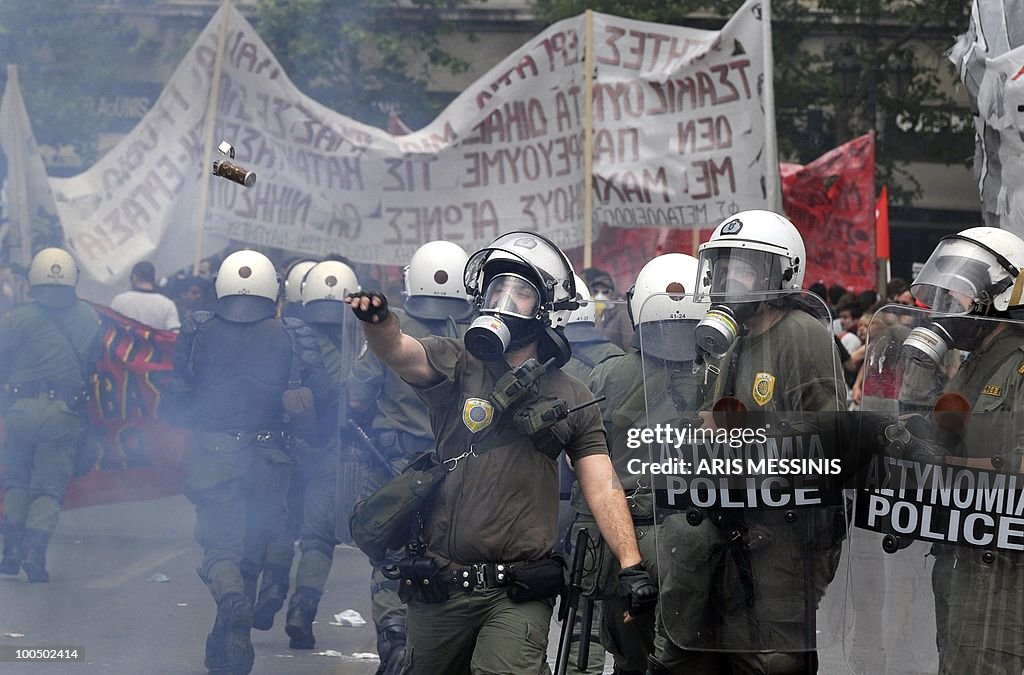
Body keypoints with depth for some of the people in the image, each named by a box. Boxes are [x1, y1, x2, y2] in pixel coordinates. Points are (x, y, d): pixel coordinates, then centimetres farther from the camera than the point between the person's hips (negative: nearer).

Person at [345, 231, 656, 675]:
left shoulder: (570, 399, 9)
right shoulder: (458, 365, 5)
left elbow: (602, 487, 3)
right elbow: (397, 351, -15)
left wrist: (631, 566, -10)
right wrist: (377, 320, -39)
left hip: (518, 596, -1)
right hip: (440, 587, 1)